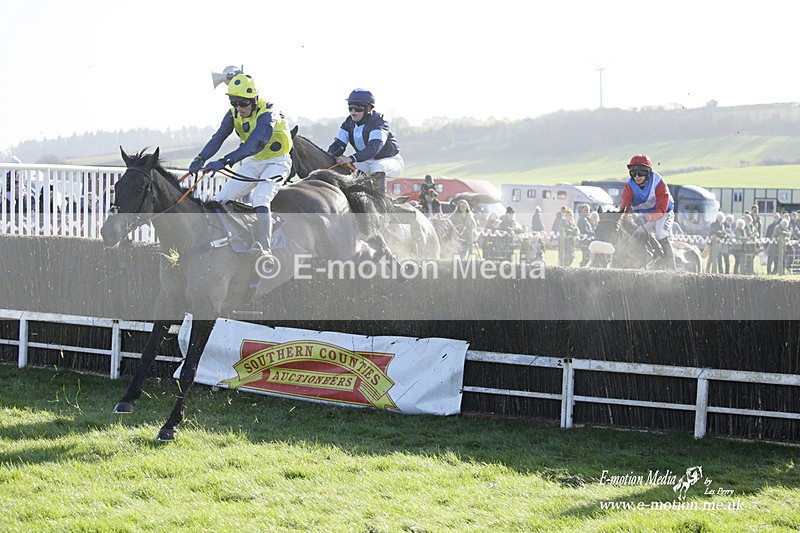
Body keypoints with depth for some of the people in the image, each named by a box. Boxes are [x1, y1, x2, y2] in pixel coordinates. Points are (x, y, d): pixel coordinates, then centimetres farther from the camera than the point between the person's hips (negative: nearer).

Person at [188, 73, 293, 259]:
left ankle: (264, 249, -31)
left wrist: (225, 161, -52)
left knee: (260, 199, -28)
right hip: (252, 162, 7)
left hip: (276, 162, -7)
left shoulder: (267, 113, -29)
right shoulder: (234, 114, -7)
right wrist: (201, 158, -35)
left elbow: (256, 144, -43)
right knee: (222, 199, 1)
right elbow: (218, 137, -16)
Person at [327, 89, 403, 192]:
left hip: (391, 161, -7)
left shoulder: (378, 122, -26)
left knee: (378, 167, -39)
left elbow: (374, 147, -41)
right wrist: (329, 157, -33)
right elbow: (339, 143, -9)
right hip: (368, 162, 7)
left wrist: (351, 158, -54)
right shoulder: (349, 123, -2)